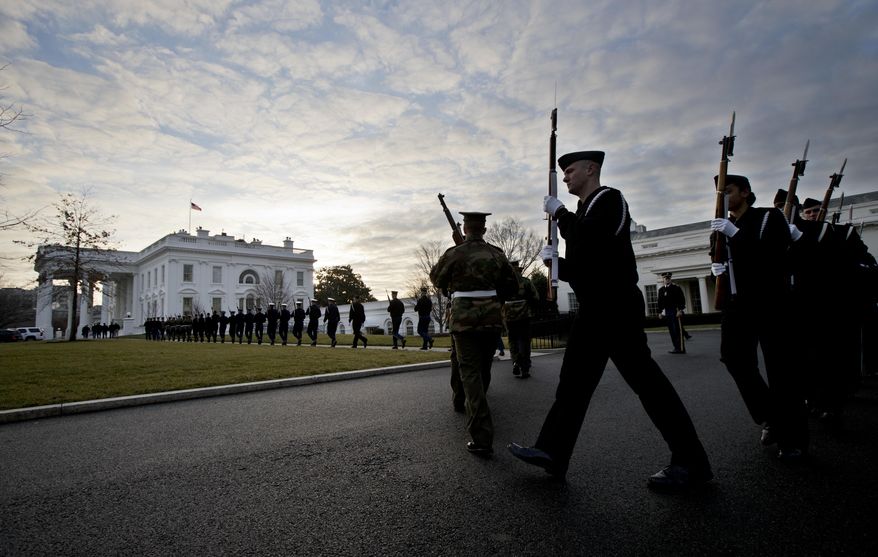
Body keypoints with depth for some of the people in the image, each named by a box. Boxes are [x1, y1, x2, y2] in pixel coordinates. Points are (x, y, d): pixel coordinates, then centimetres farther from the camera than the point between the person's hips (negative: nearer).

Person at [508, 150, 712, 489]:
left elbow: (586, 240, -25)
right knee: (573, 380, 8)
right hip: (594, 310, 9)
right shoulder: (582, 213, 20)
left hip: (617, 308, -9)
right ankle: (551, 452, 15)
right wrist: (554, 260, 3)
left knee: (645, 379, -3)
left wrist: (558, 212, -10)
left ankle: (690, 463, 11)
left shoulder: (610, 199, -6)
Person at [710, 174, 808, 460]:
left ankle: (793, 437, 8)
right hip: (738, 302, 5)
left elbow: (777, 252, -16)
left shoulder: (769, 217, 0)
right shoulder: (722, 227, 17)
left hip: (770, 300, -5)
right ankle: (770, 417, 15)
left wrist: (735, 233, -21)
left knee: (779, 365, -4)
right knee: (734, 357, -4)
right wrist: (716, 268, -1)